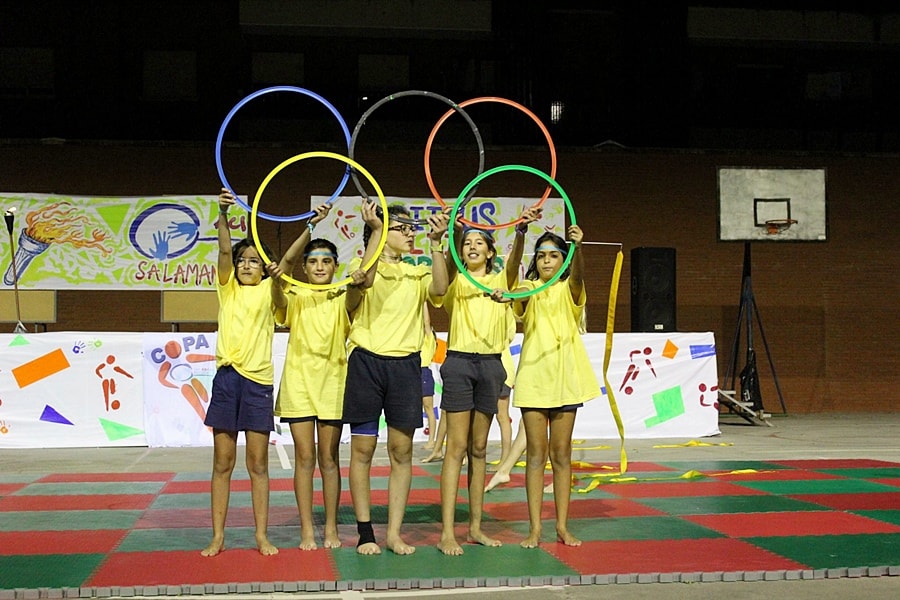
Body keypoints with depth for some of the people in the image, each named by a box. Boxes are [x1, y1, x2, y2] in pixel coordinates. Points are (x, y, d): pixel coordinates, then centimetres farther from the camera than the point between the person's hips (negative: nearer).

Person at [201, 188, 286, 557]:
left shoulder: (268, 291, 7)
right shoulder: (228, 287, 10)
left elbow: (279, 300, -17)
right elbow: (224, 251, -6)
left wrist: (277, 278, -40)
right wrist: (223, 216, -22)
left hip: (259, 380, -1)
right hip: (227, 377, 1)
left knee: (258, 464, 3)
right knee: (222, 463, 4)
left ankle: (262, 535, 10)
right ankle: (218, 536, 9)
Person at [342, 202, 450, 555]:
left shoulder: (417, 274, 13)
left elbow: (438, 289, -9)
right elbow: (365, 279, -22)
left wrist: (435, 242, -14)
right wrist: (376, 229, -23)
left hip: (406, 365, 3)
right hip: (367, 363, -3)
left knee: (401, 452, 3)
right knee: (363, 449, 0)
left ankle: (394, 532, 10)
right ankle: (365, 532, 8)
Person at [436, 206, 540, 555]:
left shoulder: (500, 281, 11)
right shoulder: (456, 281, 6)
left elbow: (514, 261, -10)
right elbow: (450, 264, -18)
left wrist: (521, 230, -32)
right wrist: (455, 231, -39)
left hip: (490, 365, 3)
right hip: (459, 362, -3)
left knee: (479, 448, 9)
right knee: (457, 447, -7)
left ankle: (475, 527, 15)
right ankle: (447, 532, -7)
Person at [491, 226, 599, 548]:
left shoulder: (569, 289, 5)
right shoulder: (529, 289, 5)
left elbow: (577, 275, -20)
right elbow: (521, 293, -21)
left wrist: (577, 247, -42)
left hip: (566, 376, 0)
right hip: (533, 377, 0)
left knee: (561, 454, 6)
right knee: (536, 454, 1)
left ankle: (563, 526, 13)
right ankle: (535, 528, 5)